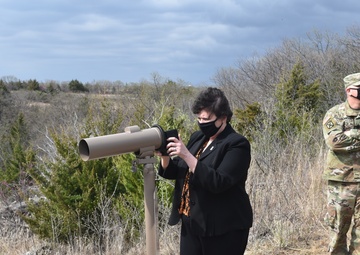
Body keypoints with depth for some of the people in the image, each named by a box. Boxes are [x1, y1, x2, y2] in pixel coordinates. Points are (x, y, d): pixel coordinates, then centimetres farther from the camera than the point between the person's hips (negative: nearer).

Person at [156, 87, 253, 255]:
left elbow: (218, 183, -24)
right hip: (191, 224, 7)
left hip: (223, 227, -7)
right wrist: (165, 156, -8)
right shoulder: (197, 138, 10)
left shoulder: (237, 144, -12)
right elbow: (173, 173, 13)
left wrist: (187, 156, -28)